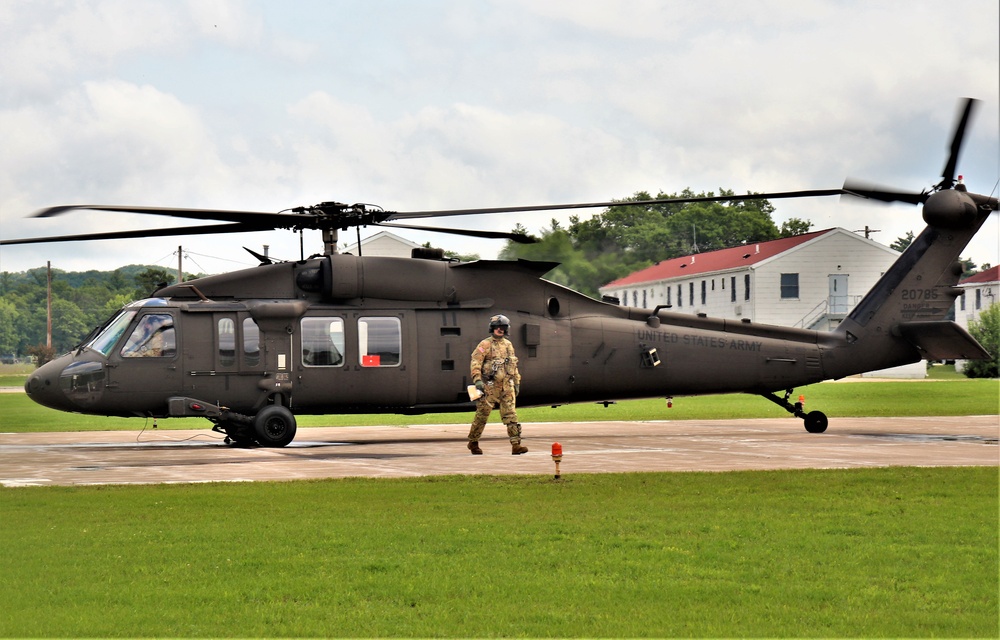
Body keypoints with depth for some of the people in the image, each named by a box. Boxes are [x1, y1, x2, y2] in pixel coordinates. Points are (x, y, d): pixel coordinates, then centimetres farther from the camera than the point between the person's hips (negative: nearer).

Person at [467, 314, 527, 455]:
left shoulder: (508, 345, 16)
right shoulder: (485, 345, -3)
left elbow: (513, 365, 24)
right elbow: (475, 362, -11)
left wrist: (517, 382, 21)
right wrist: (477, 380, -21)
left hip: (507, 386, 5)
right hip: (490, 385, -5)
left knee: (511, 415, -4)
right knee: (482, 414, 2)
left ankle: (516, 445, -8)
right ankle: (473, 442, 16)